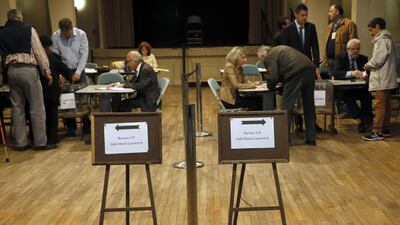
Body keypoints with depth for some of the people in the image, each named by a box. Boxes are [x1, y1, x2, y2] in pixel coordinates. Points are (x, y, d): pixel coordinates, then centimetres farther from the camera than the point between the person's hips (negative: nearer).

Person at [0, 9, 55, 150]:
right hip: (28, 69, -5)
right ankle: (40, 142, 2)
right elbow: (39, 52, -3)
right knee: (37, 108, 0)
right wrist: (47, 72, 1)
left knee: (17, 108, 9)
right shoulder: (28, 29, -1)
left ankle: (21, 143, 11)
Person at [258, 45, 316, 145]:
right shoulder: (281, 49, 31)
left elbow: (274, 77, -4)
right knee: (309, 106, 14)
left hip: (296, 73, -9)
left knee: (286, 106, -1)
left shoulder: (269, 57, 4)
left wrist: (270, 86, 14)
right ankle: (311, 139, 21)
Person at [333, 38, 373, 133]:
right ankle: (363, 119, -34)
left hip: (360, 88, 2)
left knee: (367, 95, -30)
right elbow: (336, 73, -14)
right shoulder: (340, 58, 3)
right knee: (346, 96, -35)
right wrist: (351, 73, -31)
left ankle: (367, 121, -25)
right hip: (344, 89, -2)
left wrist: (365, 75, -23)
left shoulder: (364, 58, 13)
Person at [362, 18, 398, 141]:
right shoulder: (388, 39, 17)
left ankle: (377, 132, -4)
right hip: (388, 79, 10)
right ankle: (385, 129, 20)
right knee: (386, 105, 13)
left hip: (382, 80, -10)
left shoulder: (381, 40, -14)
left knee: (380, 105, -7)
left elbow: (377, 60, -22)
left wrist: (367, 65, -3)